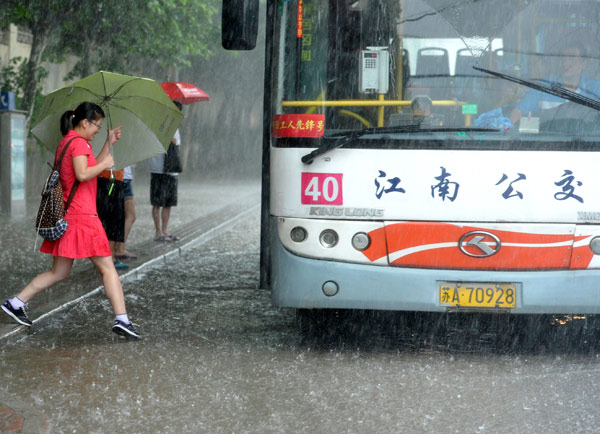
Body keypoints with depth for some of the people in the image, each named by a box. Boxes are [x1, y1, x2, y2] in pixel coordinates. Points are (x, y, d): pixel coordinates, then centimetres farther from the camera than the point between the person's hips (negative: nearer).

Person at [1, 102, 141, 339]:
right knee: (107, 268, -6)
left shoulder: (66, 142, 19)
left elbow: (92, 169, 24)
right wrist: (105, 163, -10)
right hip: (82, 215, -10)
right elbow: (83, 174, -24)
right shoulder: (79, 142, -11)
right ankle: (121, 319, -9)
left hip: (66, 214, 10)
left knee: (59, 272, 16)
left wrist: (108, 144, 20)